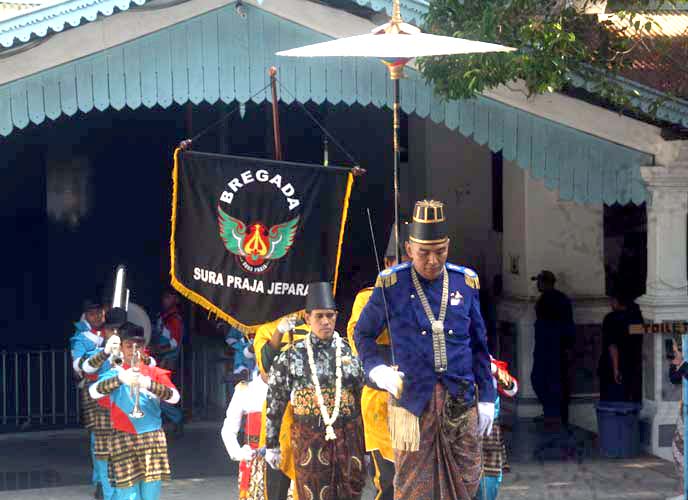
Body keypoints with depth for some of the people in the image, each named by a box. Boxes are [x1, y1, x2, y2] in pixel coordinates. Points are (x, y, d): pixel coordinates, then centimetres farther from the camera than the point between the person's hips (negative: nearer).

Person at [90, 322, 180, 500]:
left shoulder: (154, 373, 11)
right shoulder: (114, 373, 8)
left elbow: (174, 397, -6)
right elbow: (94, 392, -12)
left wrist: (148, 383, -23)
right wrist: (120, 378, -29)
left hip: (152, 437, 1)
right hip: (123, 439, -1)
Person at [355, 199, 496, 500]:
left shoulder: (466, 282, 6)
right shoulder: (391, 285, -2)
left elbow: (479, 346, 13)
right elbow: (363, 334, 10)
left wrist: (486, 399, 10)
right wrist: (378, 370, -7)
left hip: (461, 404, 3)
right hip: (413, 402, -3)